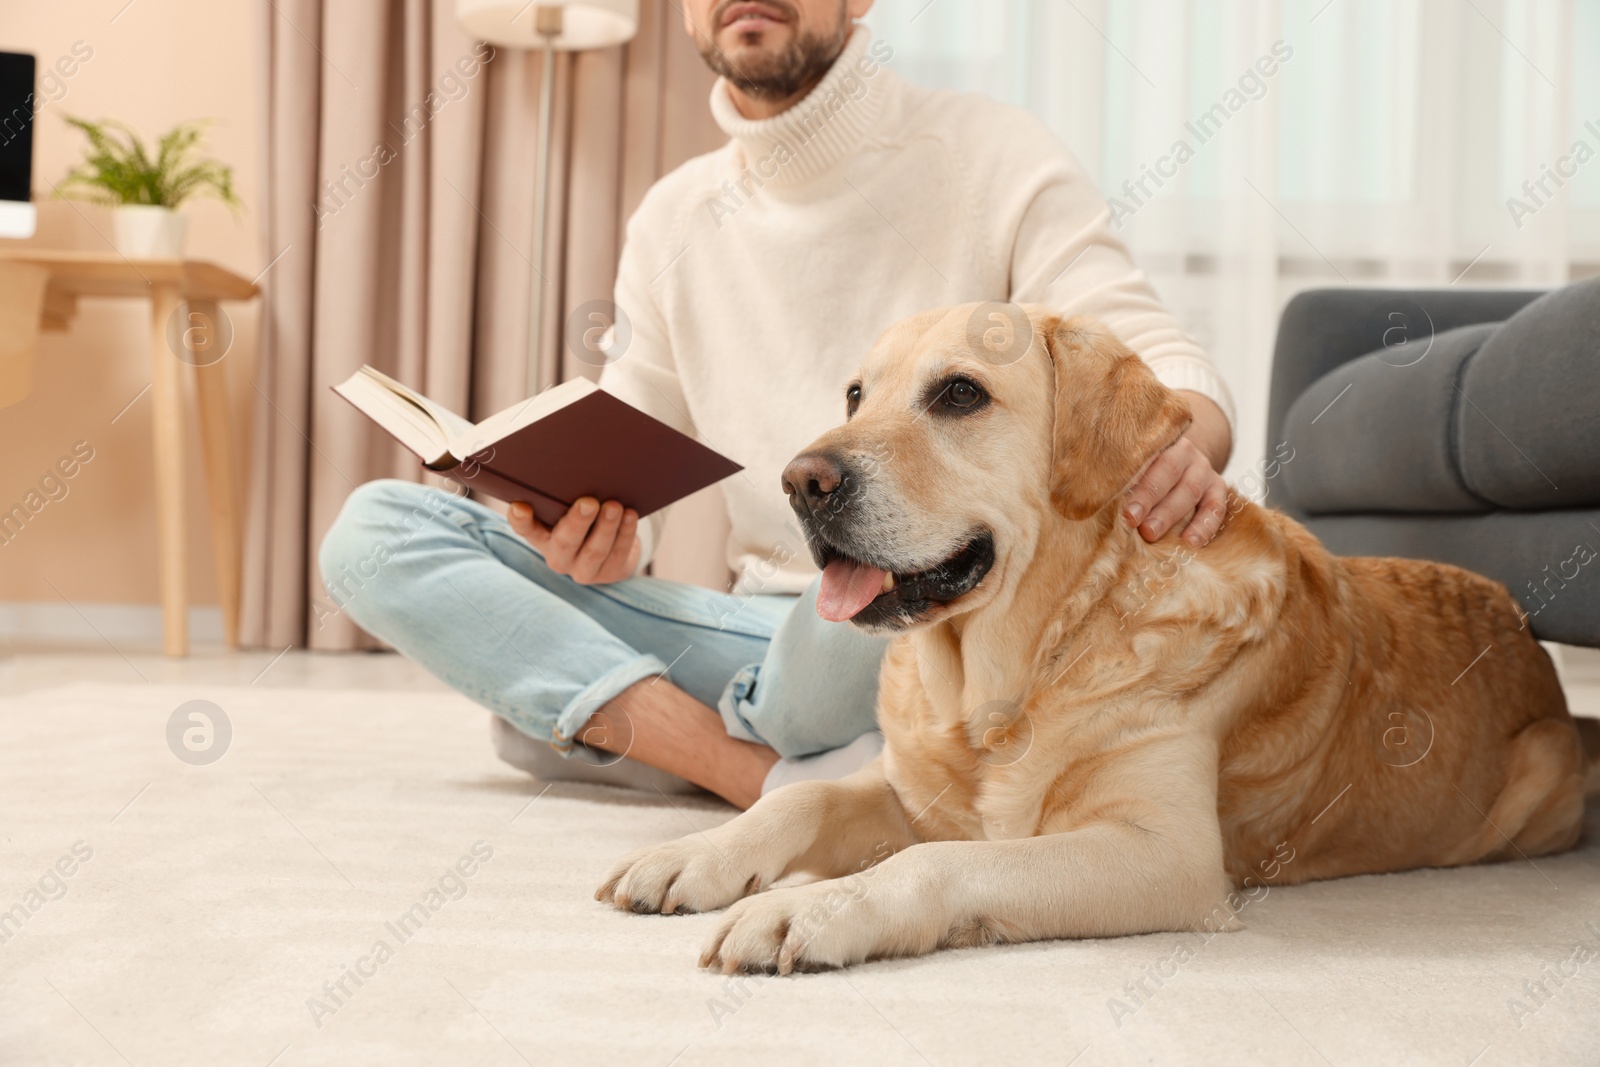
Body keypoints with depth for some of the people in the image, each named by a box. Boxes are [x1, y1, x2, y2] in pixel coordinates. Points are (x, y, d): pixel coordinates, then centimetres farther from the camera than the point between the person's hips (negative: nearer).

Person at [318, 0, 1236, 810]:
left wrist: (1181, 442, -36)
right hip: (763, 633, 5)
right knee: (376, 528, -9)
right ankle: (773, 774, -24)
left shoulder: (995, 159, -1)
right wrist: (597, 536, -11)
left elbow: (1160, 366, -10)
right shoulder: (676, 220, 14)